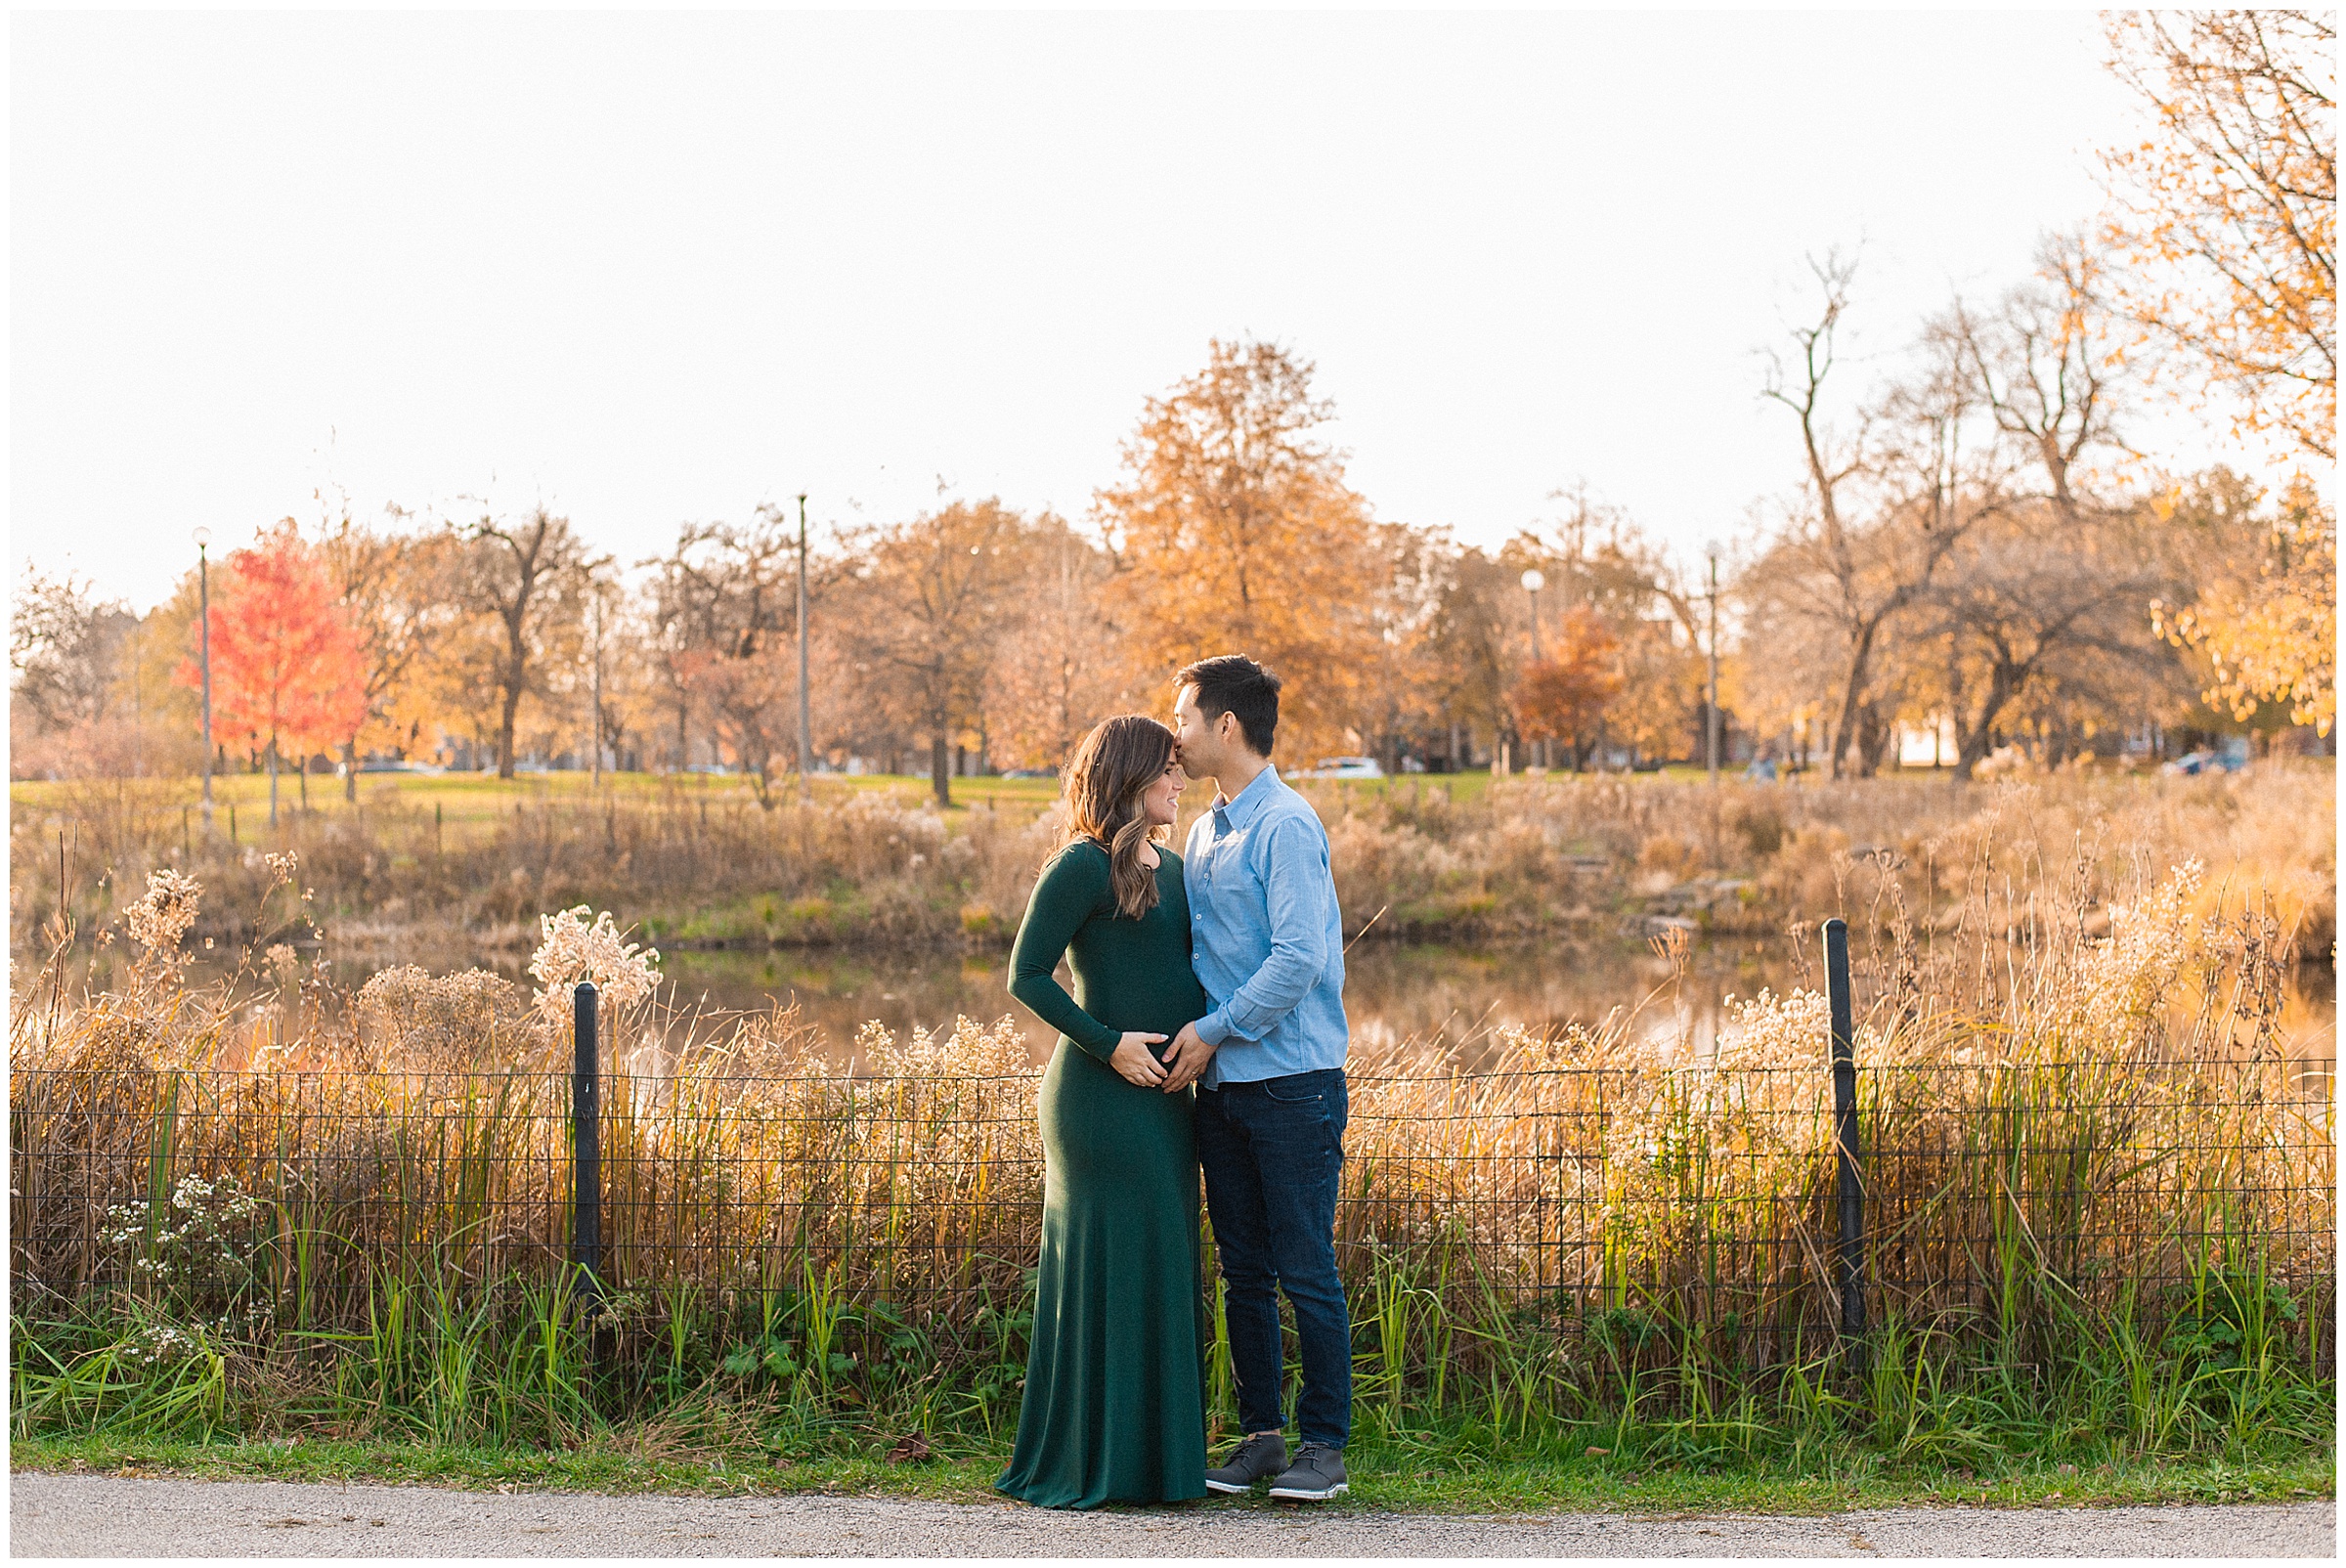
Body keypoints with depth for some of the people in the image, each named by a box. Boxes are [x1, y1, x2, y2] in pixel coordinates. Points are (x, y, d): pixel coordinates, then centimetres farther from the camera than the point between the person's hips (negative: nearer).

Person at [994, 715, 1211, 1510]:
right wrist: (1106, 1043, -15)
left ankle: (1153, 1452, 19)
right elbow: (1027, 975, -11)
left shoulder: (1173, 868, 14)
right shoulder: (1084, 865, -10)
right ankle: (1091, 1461, 4)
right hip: (1101, 1095, -8)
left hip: (1166, 1097, 8)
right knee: (1105, 1265, -4)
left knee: (1164, 1268, 11)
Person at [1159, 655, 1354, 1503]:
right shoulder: (1204, 831, 15)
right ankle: (1260, 1434, 19)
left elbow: (1299, 957, -18)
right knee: (1244, 1273, 11)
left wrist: (1213, 1031, -14)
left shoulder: (1287, 826, -12)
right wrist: (1188, 1036, 7)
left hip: (1292, 1081, -8)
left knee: (1307, 1272, -1)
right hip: (1222, 1083, 8)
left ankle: (1325, 1444, 7)